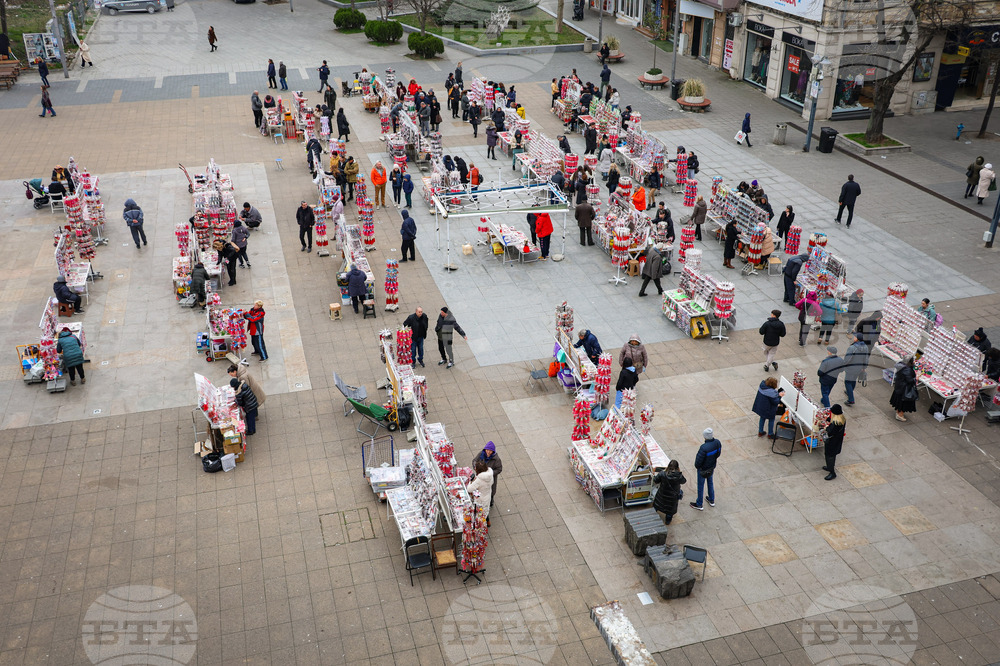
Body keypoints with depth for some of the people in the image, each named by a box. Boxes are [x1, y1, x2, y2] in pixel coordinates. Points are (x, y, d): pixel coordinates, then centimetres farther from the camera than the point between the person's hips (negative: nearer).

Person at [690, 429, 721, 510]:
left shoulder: (704, 448, -38)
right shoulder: (717, 443, -18)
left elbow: (699, 460, -28)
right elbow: (718, 454, 0)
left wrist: (696, 466, -6)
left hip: (703, 470, -6)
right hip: (712, 467, 6)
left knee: (701, 486, 14)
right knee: (710, 482, 29)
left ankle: (699, 505, 32)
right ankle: (712, 500, 47)